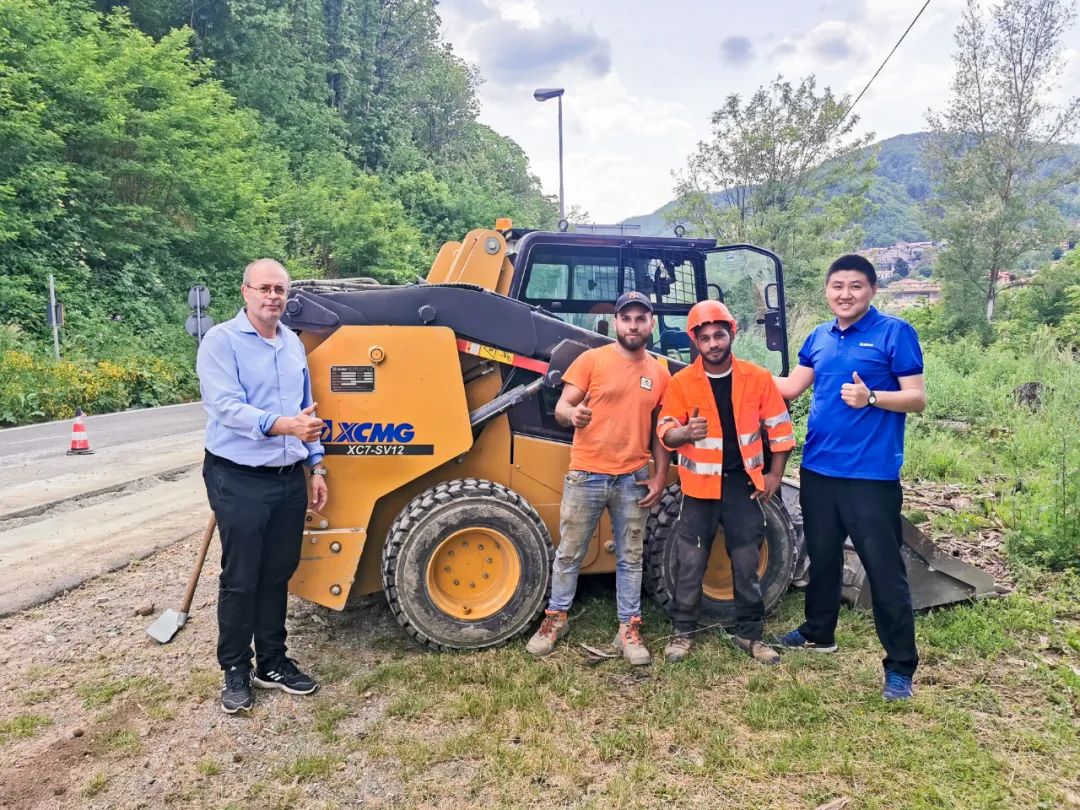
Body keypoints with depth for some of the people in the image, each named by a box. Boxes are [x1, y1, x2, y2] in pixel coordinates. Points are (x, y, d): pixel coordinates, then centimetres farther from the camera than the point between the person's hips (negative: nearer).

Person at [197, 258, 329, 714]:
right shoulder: (221, 341, -10)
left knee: (278, 575, 14)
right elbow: (228, 407, -23)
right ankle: (236, 670, 21)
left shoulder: (294, 345, 11)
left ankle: (272, 663, 28)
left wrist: (316, 464, 14)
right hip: (240, 481, -6)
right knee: (240, 580, 4)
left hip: (290, 480, 6)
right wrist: (282, 425, -37)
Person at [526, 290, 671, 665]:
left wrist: (660, 476, 5)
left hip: (633, 479, 3)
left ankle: (629, 628, 23)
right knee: (569, 553, 9)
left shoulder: (660, 373, 7)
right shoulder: (591, 359, -3)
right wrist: (572, 415, -31)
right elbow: (561, 407, -7)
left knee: (630, 558, 11)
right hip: (586, 475, -2)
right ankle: (556, 617, 27)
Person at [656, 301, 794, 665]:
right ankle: (683, 631, 20)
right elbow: (665, 432, -8)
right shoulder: (681, 382, -5)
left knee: (747, 564, 9)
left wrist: (775, 474, 1)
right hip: (700, 485, -1)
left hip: (744, 483, 1)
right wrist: (686, 433, -30)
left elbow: (779, 427, 5)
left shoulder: (758, 378, -2)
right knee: (690, 563, 4)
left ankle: (750, 633, 24)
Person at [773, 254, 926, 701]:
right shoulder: (819, 337, 10)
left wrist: (871, 398, -27)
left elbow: (917, 399, -10)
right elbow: (789, 387, 8)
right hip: (818, 469, 6)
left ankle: (900, 666, 13)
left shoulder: (895, 333, -7)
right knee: (822, 556, 20)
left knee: (884, 569, 1)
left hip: (871, 474, -6)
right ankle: (818, 632, 38)